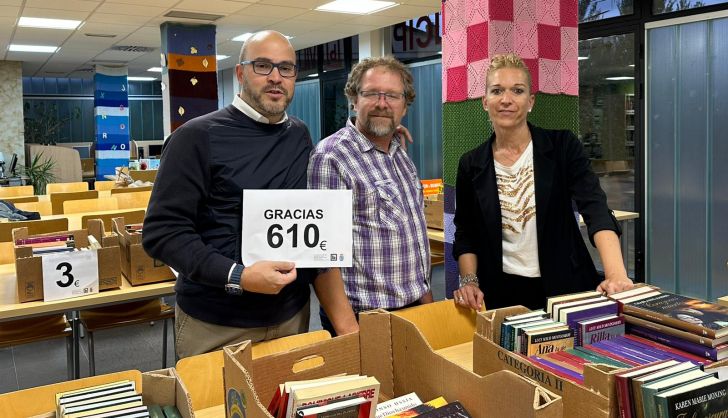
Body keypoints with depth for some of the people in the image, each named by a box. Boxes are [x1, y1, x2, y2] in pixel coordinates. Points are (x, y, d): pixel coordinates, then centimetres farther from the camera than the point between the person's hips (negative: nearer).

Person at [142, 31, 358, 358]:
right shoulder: (198, 137, -11)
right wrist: (237, 277, -25)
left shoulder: (300, 137, 7)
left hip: (292, 317, 5)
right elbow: (162, 231, -14)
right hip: (214, 326, -5)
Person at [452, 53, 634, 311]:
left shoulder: (562, 146, -6)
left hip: (564, 288, -1)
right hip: (501, 293, 1)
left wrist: (616, 275, -32)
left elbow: (596, 209, -18)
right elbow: (466, 235, 6)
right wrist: (469, 281, -10)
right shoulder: (472, 165, -1)